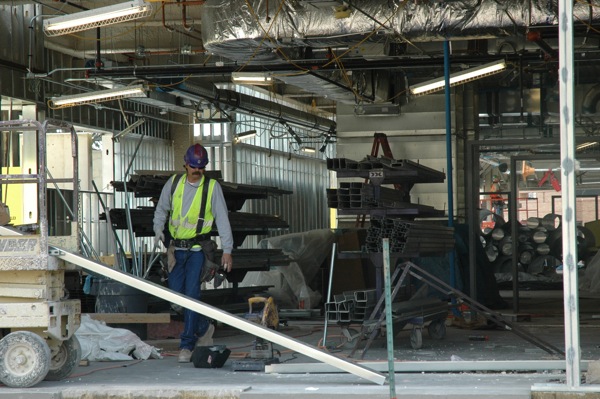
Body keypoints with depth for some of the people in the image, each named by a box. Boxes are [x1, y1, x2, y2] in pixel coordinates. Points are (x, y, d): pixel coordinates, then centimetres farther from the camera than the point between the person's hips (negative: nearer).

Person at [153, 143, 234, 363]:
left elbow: (222, 219, -1)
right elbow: (161, 209, 18)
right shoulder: (173, 183, 5)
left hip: (198, 248, -4)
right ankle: (203, 327, 28)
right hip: (176, 247, 4)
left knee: (191, 293, -12)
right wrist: (158, 230, 0)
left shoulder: (212, 187, -3)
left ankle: (187, 345, -8)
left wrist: (227, 250, -6)